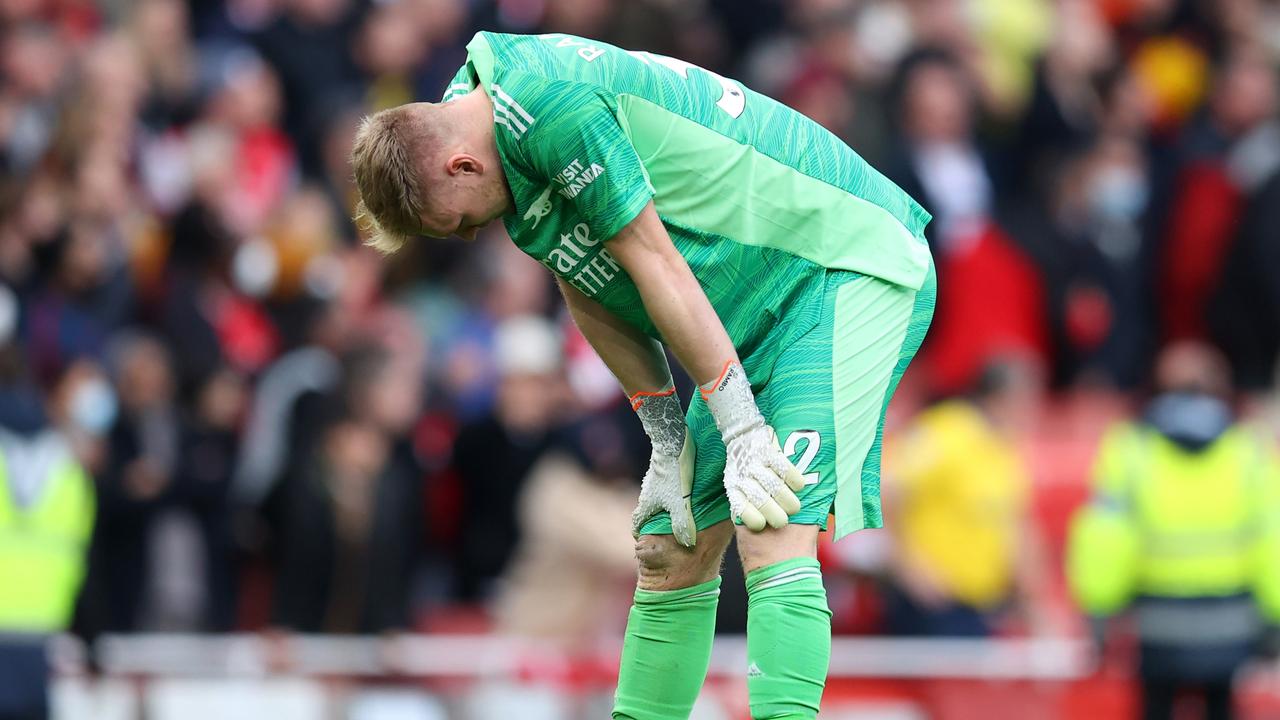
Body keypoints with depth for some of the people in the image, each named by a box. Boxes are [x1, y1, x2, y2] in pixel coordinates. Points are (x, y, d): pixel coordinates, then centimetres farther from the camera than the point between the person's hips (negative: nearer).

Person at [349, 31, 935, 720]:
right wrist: (669, 439, 7)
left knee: (773, 538, -23)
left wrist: (742, 427, -18)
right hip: (758, 318, 10)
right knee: (670, 551, 8)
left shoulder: (549, 97, -23)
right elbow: (592, 300, 11)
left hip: (850, 274, -10)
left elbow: (652, 261, -21)